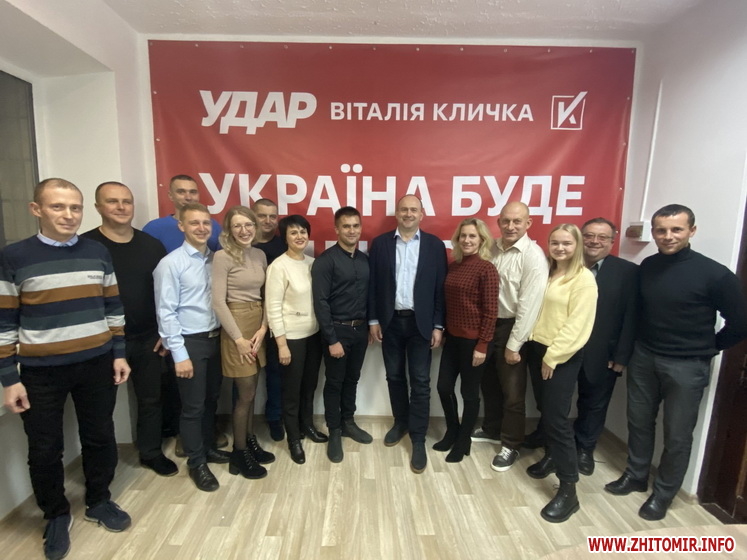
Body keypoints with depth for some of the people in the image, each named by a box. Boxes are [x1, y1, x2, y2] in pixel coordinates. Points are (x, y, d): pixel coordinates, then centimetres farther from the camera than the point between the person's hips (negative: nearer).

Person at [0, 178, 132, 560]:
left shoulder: (98, 253, 2)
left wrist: (118, 353, 5)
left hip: (96, 365, 2)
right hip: (40, 372, -2)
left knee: (100, 437, 14)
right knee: (45, 449, 11)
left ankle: (98, 501, 36)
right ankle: (56, 516, 35)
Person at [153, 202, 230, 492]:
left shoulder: (215, 260, 3)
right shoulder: (171, 264, -13)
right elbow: (166, 312, -14)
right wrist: (180, 354, -14)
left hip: (215, 338, 5)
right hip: (190, 342, -5)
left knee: (212, 399, 19)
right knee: (193, 406, 8)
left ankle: (208, 448, 40)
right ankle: (196, 463, 27)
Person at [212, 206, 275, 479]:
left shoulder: (259, 255, 7)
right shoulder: (222, 257, -11)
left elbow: (265, 295, 8)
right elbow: (218, 302, -15)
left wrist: (263, 328, -3)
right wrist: (238, 338, -15)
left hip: (257, 325, 6)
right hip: (236, 325, -6)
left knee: (251, 392, 16)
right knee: (245, 394, 3)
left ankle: (250, 442, 34)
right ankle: (239, 454, 22)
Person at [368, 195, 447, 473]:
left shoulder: (435, 245, 0)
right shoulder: (380, 243, 2)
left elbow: (440, 288, -1)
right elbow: (373, 284, 3)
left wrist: (438, 325, -4)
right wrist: (373, 319, 0)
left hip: (420, 323, -1)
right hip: (390, 321, 2)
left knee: (420, 382, 3)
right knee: (394, 376, 15)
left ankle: (418, 440, 17)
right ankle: (400, 422, 36)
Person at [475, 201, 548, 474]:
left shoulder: (533, 256, -15)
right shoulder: (492, 248, 3)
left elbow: (529, 305, -18)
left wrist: (514, 344, -16)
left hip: (512, 327, -6)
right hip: (488, 324, 6)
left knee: (512, 391, 9)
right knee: (489, 383, 20)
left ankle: (511, 445, 29)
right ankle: (492, 429, 42)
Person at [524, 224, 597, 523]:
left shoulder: (584, 279, -12)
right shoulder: (548, 273, 10)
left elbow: (576, 325, -16)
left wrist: (553, 357, -16)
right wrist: (533, 340, 3)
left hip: (562, 357, -7)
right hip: (537, 349, 7)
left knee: (557, 417, -5)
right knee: (544, 410, 17)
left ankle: (568, 490, 6)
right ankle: (550, 457, 38)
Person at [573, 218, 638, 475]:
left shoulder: (628, 272, -4)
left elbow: (631, 317, -5)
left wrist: (621, 356, -8)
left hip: (601, 355, 0)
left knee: (594, 404, 18)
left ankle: (585, 449, 40)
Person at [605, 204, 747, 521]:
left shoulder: (714, 274, -15)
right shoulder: (647, 267, -1)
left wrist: (706, 349, 1)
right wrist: (635, 347, 8)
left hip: (686, 366, -4)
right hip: (643, 357, 4)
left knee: (677, 435, 10)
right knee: (639, 422, 17)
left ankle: (664, 493, 30)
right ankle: (636, 476, 37)